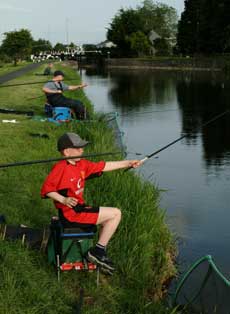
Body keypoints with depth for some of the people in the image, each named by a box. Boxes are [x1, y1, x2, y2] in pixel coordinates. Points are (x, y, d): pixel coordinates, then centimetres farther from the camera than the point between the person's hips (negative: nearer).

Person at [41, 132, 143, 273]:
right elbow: (46, 189, -17)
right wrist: (63, 199, -29)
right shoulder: (60, 168, -17)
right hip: (71, 214, -10)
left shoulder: (82, 164, 8)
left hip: (80, 208, 10)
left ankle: (100, 252, 21)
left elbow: (103, 166, 13)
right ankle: (97, 251, -2)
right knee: (116, 213, -7)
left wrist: (128, 163, 12)